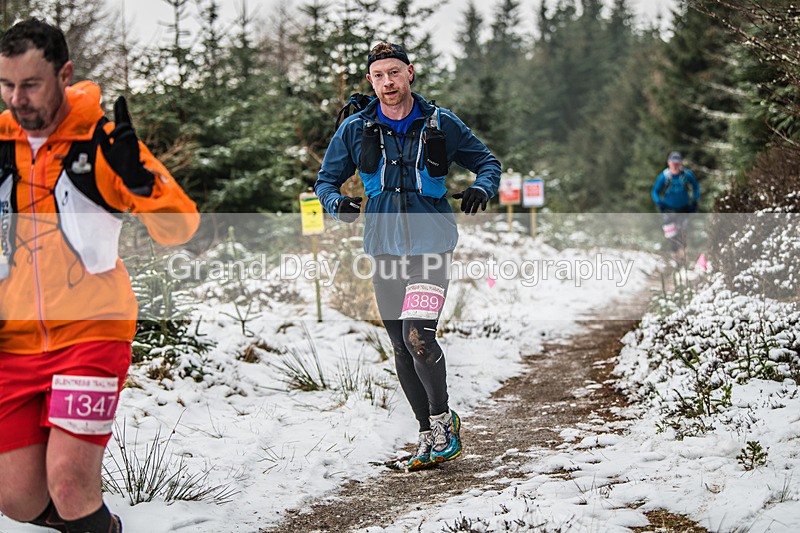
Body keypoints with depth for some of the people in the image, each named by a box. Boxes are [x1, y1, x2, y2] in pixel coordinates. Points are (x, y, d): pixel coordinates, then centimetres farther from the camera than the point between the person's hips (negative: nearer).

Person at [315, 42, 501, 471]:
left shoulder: (440, 123, -2)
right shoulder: (355, 129, 2)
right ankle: (428, 433, 22)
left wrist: (481, 188, -14)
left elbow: (487, 162, 9)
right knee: (402, 349, 8)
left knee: (418, 335, -20)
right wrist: (337, 202, -13)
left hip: (430, 244, -3)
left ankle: (443, 419, 2)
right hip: (385, 249, 3)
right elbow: (326, 179, 10)